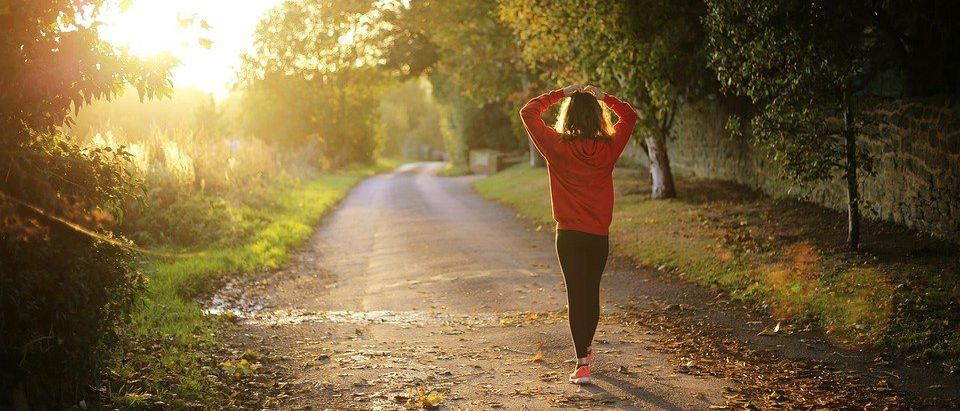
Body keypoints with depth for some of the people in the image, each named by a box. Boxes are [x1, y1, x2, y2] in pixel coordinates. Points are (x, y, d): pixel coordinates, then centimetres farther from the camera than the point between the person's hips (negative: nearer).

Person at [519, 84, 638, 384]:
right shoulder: (608, 148, -5)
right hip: (599, 235, 3)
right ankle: (586, 349, 37)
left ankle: (582, 363, -8)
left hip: (569, 235, -2)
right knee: (592, 292, 18)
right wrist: (603, 97, 10)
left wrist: (560, 94, 3)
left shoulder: (557, 147, -11)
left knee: (576, 295, -1)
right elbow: (629, 116, 14)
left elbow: (528, 112, 0)